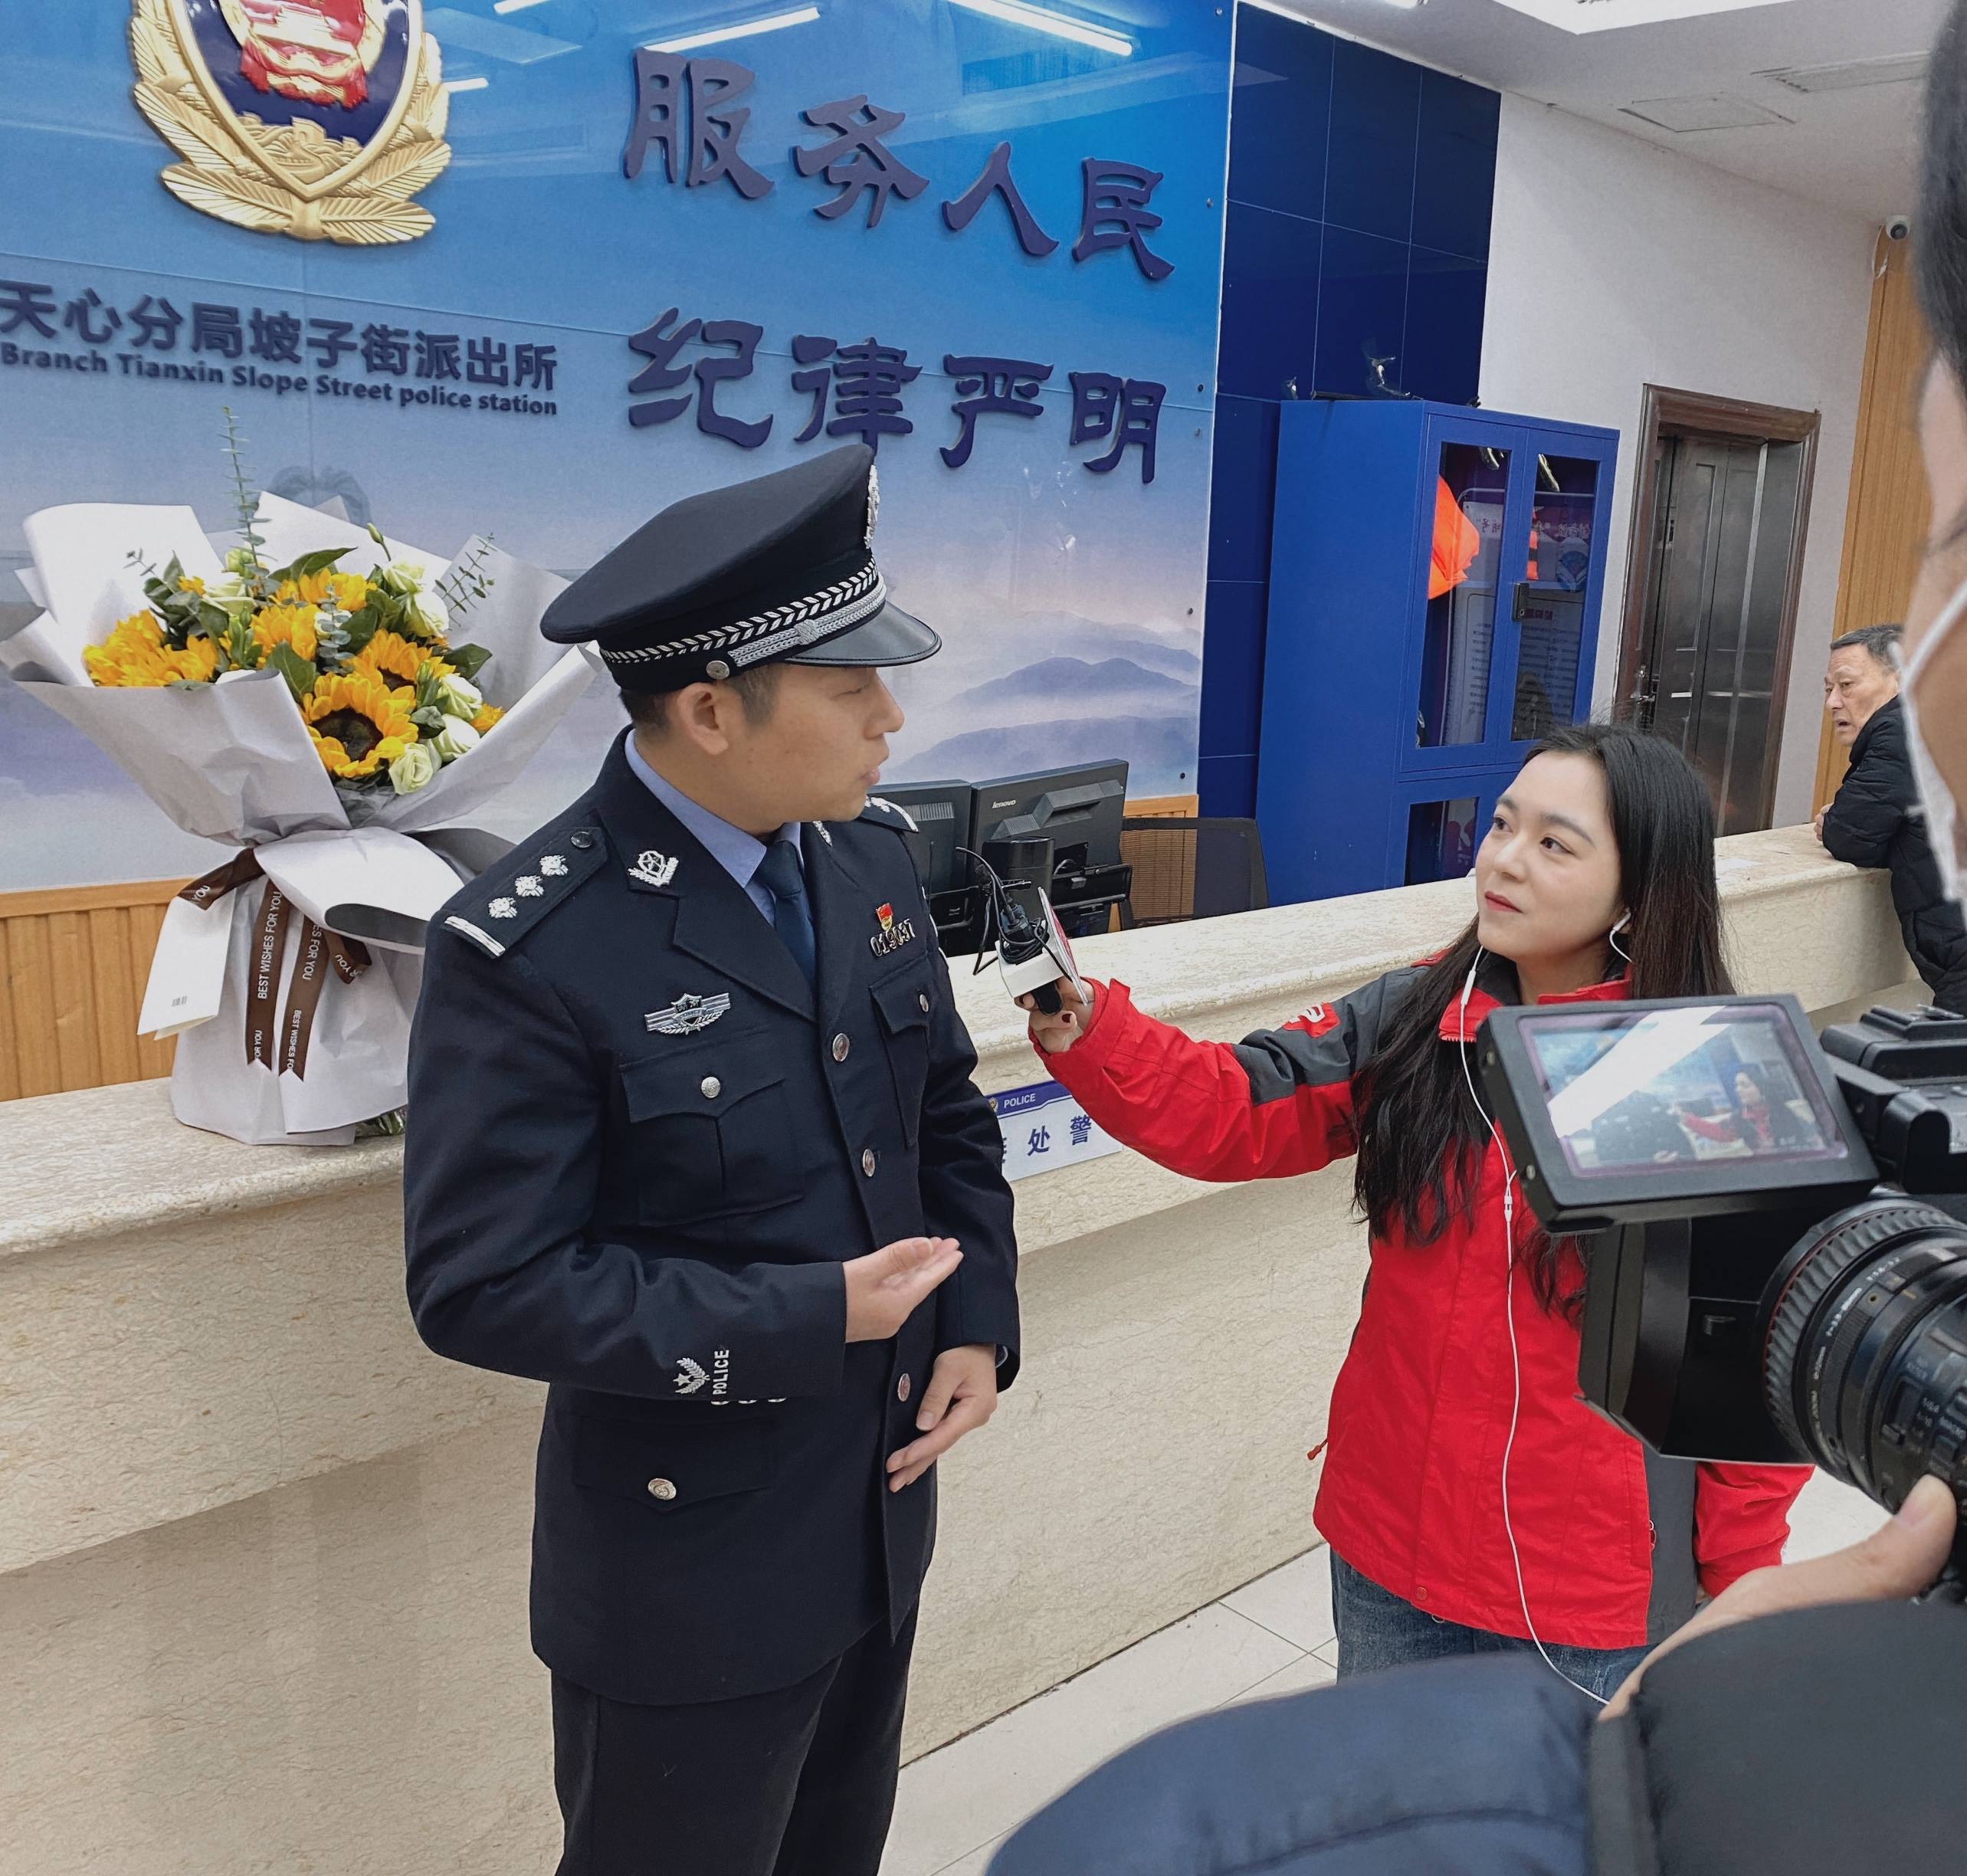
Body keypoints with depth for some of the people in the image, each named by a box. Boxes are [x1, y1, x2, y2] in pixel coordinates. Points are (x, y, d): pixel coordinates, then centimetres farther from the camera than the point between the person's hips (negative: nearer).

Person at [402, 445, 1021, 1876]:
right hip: (691, 1564, -6)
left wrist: (979, 1324, -5)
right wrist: (810, 1319, -23)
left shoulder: (869, 856, -4)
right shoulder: (529, 951, -24)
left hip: (881, 1516, 7)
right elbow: (487, 1287, -23)